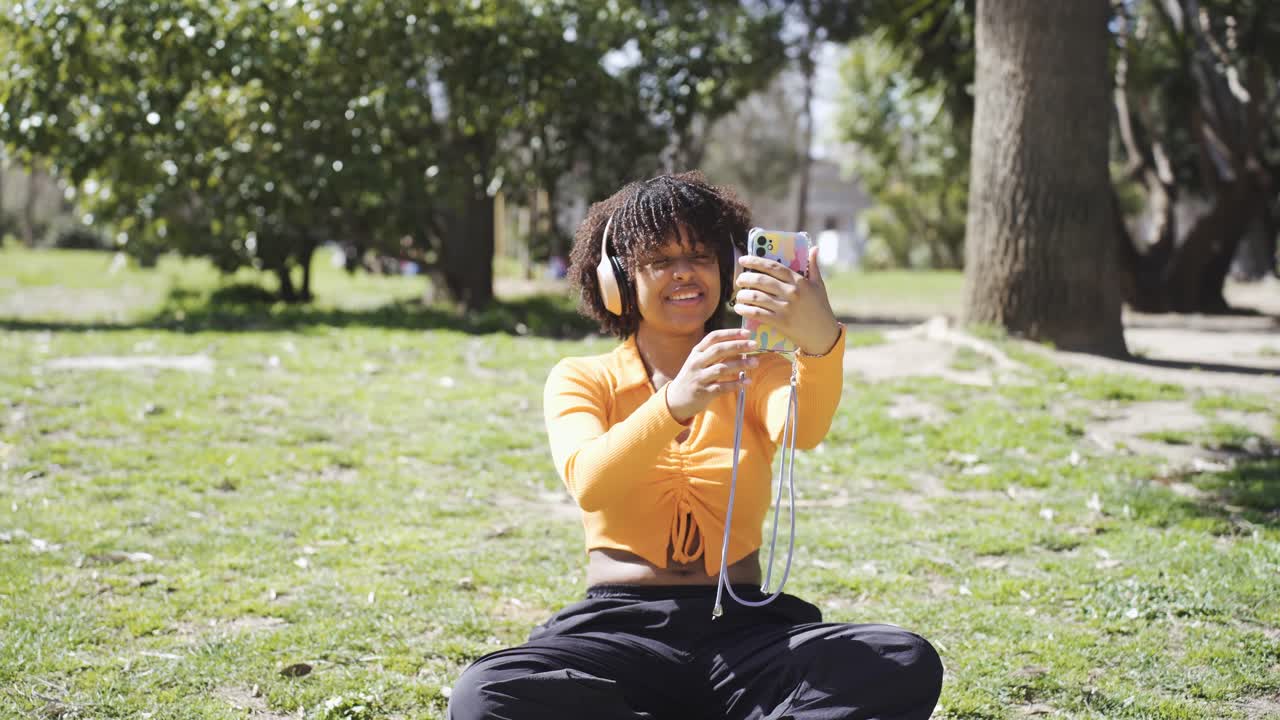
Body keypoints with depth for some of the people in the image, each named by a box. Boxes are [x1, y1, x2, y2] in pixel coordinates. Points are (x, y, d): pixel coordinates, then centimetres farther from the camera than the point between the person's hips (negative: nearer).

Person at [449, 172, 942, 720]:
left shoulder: (756, 372, 12)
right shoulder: (581, 380, 8)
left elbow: (802, 430, -15)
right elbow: (589, 486, -15)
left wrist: (822, 341, -39)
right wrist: (674, 403, -36)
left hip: (743, 631, 1)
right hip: (617, 628, -1)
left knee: (907, 664, -27)